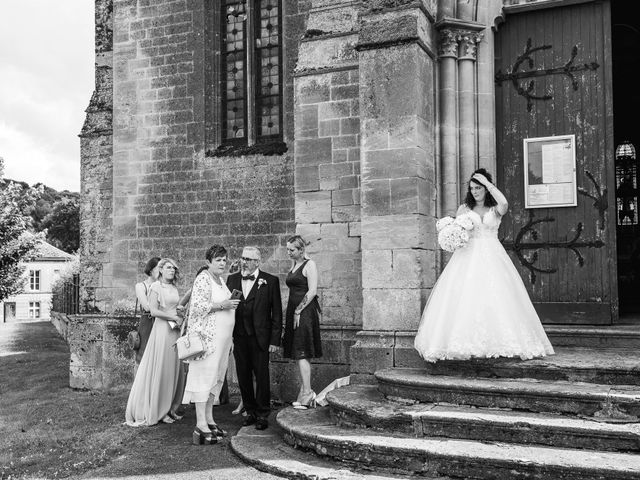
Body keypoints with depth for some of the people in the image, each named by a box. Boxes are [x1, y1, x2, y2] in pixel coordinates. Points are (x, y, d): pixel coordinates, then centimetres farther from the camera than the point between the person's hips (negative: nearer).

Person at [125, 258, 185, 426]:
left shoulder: (174, 289, 16)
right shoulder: (156, 287, -5)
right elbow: (153, 311, -14)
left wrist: (180, 318, 4)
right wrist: (174, 318, -12)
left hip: (175, 330, 7)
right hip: (162, 330, -7)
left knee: (173, 370, 7)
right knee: (161, 370, -2)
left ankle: (169, 408, 15)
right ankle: (158, 411, 6)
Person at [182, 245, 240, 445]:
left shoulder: (220, 280, 17)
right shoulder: (203, 278, -11)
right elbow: (198, 306, -21)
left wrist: (230, 302, 13)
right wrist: (223, 304, -20)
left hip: (221, 337, 9)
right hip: (207, 336, -9)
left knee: (216, 377, 11)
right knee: (204, 376, -8)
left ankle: (209, 419, 19)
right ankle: (201, 426, -7)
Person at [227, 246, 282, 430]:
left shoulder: (270, 281, -2)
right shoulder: (232, 279, 9)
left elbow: (277, 313, -3)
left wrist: (274, 340, -7)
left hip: (260, 337, -4)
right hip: (238, 337, 4)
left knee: (261, 376, 3)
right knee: (243, 376, 10)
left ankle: (262, 414, 16)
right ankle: (250, 411, 24)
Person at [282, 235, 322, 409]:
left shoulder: (309, 265, -7)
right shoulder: (293, 266, 18)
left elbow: (312, 291, -15)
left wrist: (298, 311, -15)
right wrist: (291, 313, 14)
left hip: (305, 312, -8)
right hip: (294, 311, 8)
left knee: (301, 353, -10)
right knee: (300, 354, 7)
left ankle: (307, 392, -6)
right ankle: (305, 392, 11)